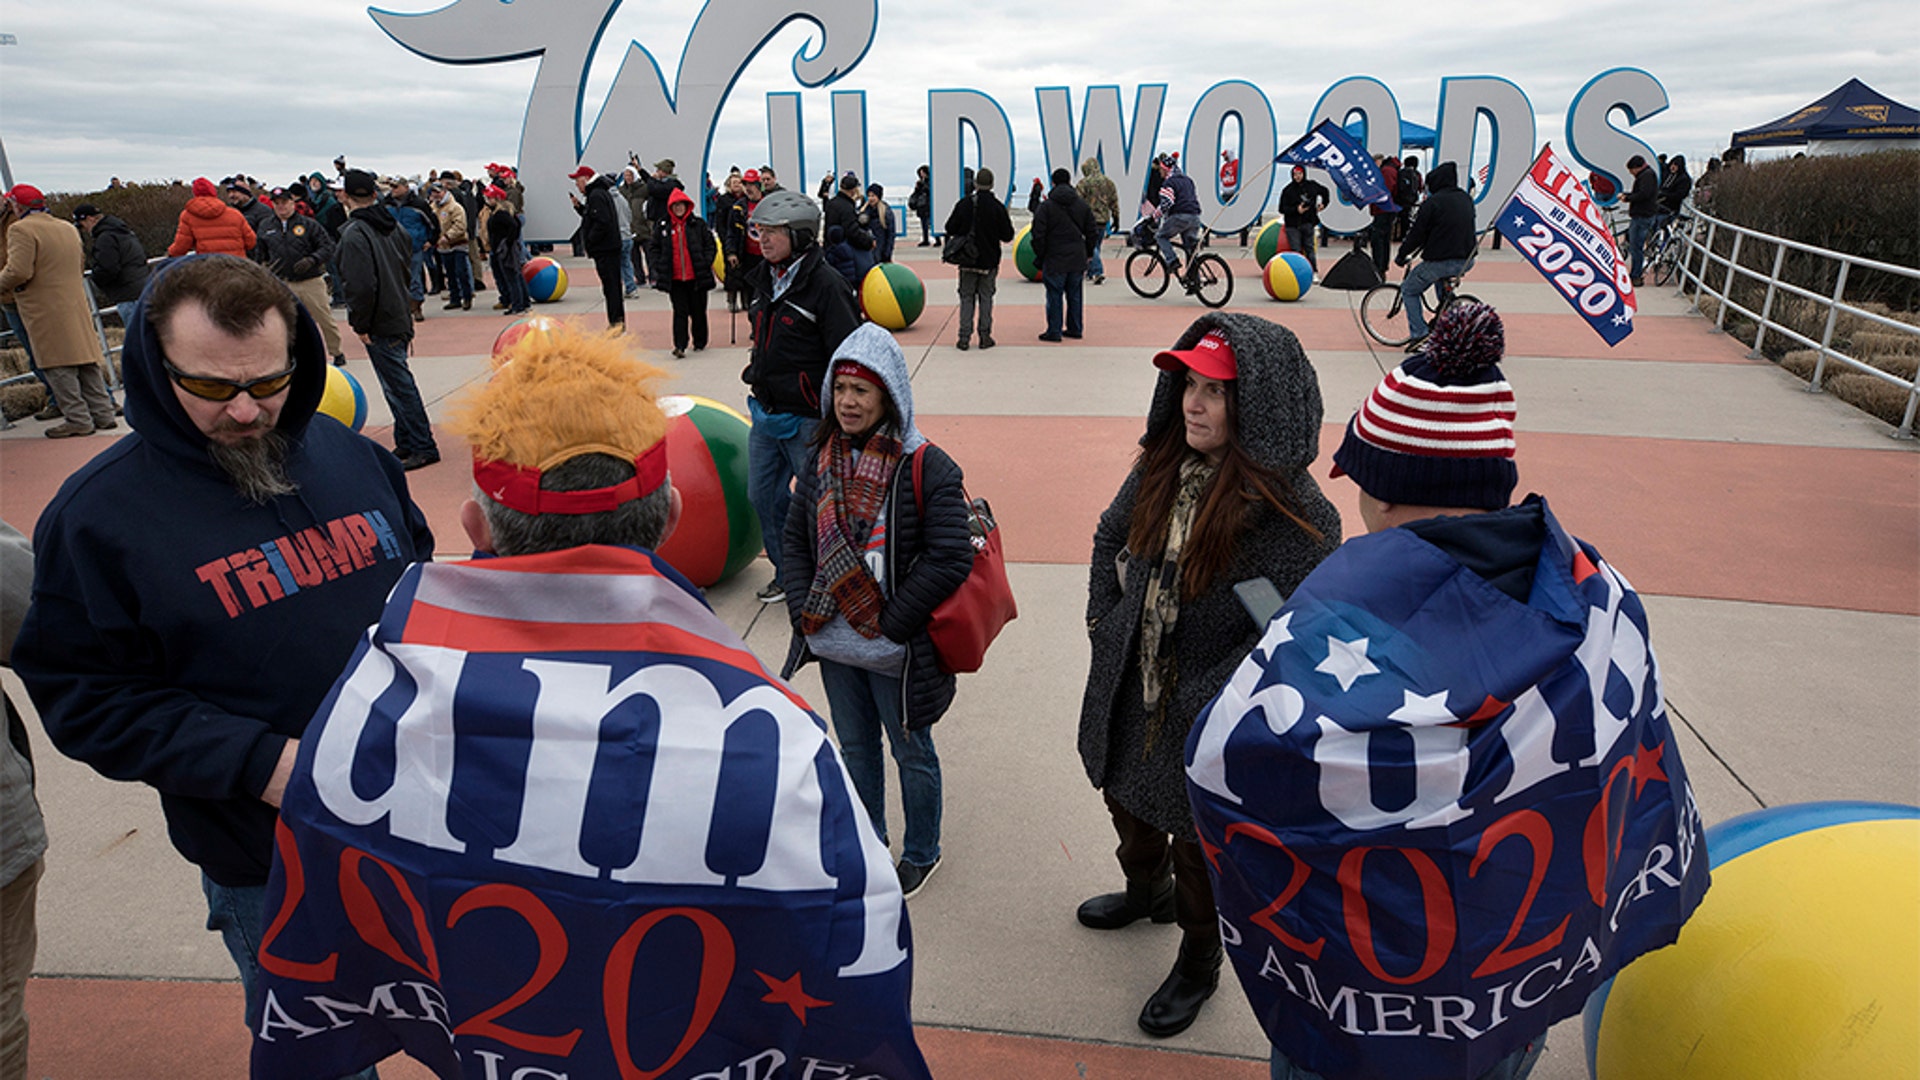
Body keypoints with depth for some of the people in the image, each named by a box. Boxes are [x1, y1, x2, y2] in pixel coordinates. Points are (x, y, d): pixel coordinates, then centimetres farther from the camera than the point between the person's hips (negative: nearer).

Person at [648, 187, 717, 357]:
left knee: (698, 311, 10)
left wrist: (706, 264, -9)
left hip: (696, 277, -1)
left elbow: (710, 245, 3)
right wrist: (658, 267, -2)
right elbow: (655, 248, 12)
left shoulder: (698, 224, 1)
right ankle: (679, 346, -6)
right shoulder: (663, 227, 7)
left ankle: (700, 341, 26)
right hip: (675, 279, 1)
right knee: (680, 312, -3)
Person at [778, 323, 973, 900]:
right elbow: (796, 541, 9)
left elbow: (949, 560, -21)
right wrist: (803, 608, -4)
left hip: (896, 653, -5)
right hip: (833, 646, 5)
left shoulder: (926, 467, -17)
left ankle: (920, 853, 38)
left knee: (912, 753, 15)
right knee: (855, 749, 23)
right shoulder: (823, 459, 1)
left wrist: (889, 623, -19)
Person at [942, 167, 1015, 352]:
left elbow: (950, 229, -1)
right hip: (989, 261, -1)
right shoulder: (998, 207, -8)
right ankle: (985, 336, 9)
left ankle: (964, 337, 5)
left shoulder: (964, 204, -5)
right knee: (986, 297, 9)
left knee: (966, 297, 8)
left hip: (967, 260, 1)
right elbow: (1007, 236, -5)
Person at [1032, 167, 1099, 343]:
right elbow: (1091, 234, 11)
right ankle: (1075, 329, 19)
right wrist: (1088, 253, 20)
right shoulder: (1082, 204, 7)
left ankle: (1054, 331, 4)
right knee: (1074, 295, 13)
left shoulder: (1046, 206, -7)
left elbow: (1038, 235, -9)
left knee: (1054, 296, 1)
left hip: (1055, 259, -4)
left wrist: (1039, 256, 1)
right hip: (1078, 259, 5)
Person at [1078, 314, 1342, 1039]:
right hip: (1128, 697, 7)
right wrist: (1104, 620, 6)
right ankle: (1146, 892, 64)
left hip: (1209, 727, -6)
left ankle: (1199, 965, 47)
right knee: (1127, 804, 31)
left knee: (1199, 849, 17)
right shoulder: (1160, 468, -7)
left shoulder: (1294, 515, -27)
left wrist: (1207, 700, -21)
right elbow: (1111, 539, 11)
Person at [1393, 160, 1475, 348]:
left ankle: (1420, 334, -2)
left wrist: (1401, 256, 4)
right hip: (1466, 260, 7)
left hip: (1440, 261, -7)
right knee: (1443, 282, 37)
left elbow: (1416, 234, -9)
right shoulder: (1466, 199, 11)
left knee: (1408, 290, 11)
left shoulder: (1432, 202, -12)